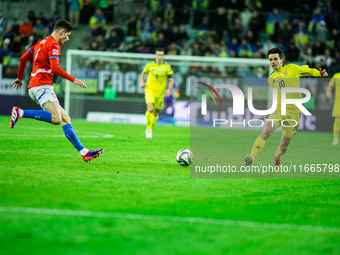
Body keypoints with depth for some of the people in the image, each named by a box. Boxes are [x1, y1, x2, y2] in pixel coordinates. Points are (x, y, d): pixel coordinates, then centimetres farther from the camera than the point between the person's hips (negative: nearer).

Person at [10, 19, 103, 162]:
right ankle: (20, 113, -24)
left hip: (34, 88, 10)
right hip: (42, 86, -10)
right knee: (56, 118, -27)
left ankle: (83, 152, -5)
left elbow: (23, 58, 28)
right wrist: (73, 80, -17)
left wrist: (20, 78, 38)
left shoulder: (42, 43, 23)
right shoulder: (53, 45, -6)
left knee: (65, 118, 3)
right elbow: (55, 67, -20)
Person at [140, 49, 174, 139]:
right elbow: (144, 72, 21)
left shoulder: (167, 67, -4)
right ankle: (148, 129, -7)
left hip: (160, 93, 1)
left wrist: (169, 90, -16)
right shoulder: (150, 65, 0)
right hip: (150, 90, -1)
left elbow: (171, 80, 0)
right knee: (150, 109, -22)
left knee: (155, 113, 11)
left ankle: (149, 131, 30)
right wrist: (142, 82, 7)